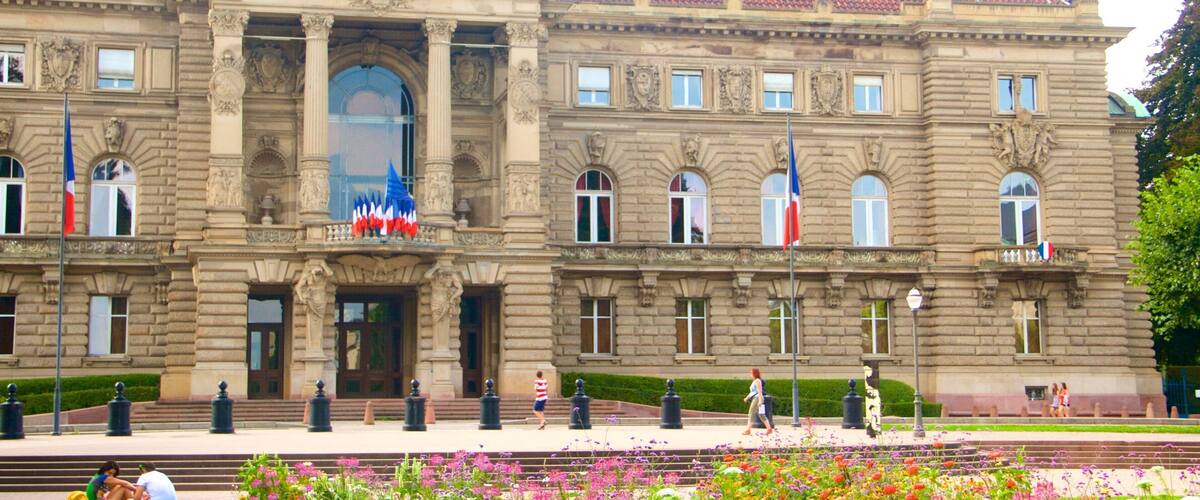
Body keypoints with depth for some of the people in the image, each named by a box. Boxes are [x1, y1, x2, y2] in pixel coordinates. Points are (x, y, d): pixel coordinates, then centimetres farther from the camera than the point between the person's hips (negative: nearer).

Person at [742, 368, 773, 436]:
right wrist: (747, 397, 18)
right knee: (761, 415, 10)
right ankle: (769, 428, 10)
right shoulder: (754, 381, 20)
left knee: (751, 414, -10)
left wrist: (760, 400, -23)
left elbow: (759, 391, -17)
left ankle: (747, 430, -12)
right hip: (754, 399, 10)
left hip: (757, 398, -10)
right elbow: (752, 392, 26)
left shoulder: (757, 381, -10)